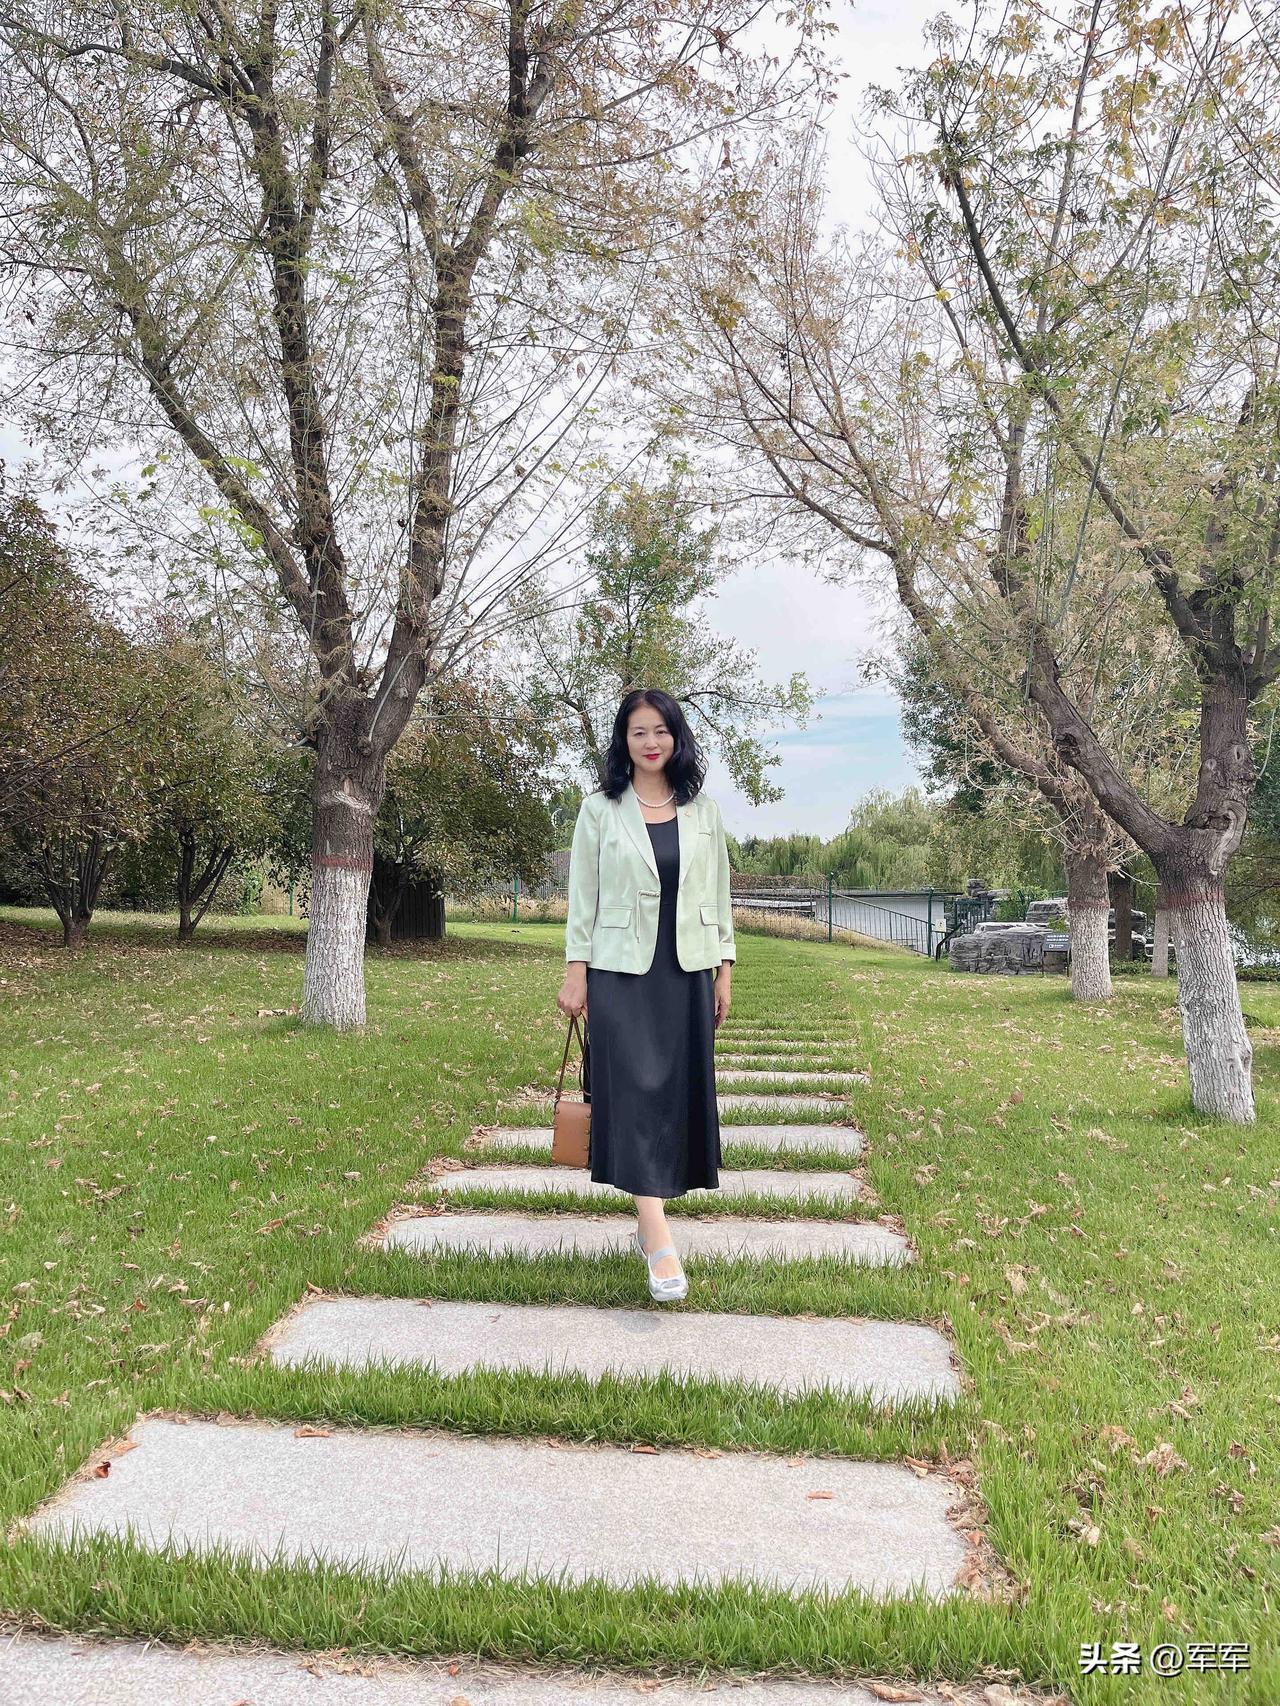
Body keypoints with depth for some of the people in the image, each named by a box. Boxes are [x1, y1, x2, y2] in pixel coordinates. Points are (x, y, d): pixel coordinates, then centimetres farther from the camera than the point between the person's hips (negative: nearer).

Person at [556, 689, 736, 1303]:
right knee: (636, 1090, -10)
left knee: (679, 1091, 6)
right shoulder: (599, 810, 2)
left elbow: (719, 894, 11)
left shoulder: (703, 811, 9)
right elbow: (582, 896, 2)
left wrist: (725, 968, 7)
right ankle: (659, 1245, -13)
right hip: (622, 969, -3)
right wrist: (575, 970, -3)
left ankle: (649, 1213, 22)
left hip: (688, 971, 3)